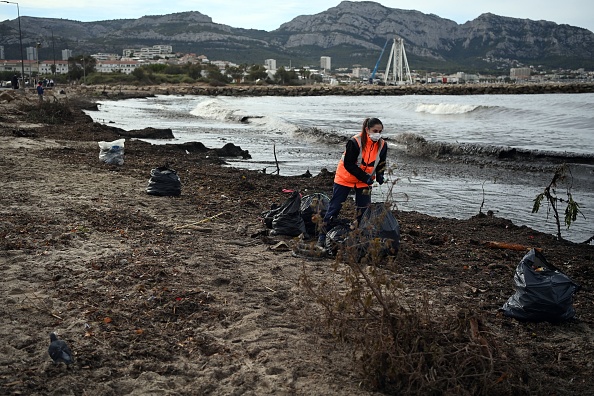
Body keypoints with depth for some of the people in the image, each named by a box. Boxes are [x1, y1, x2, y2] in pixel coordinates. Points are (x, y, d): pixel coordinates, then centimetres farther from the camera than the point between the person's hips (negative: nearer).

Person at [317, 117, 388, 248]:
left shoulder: (382, 145, -9)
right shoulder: (355, 142, -26)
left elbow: (381, 164, 6)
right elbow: (348, 164, -23)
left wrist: (380, 176, -13)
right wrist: (364, 177, -26)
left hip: (365, 182, 5)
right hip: (345, 178, -5)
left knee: (364, 209, 4)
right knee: (334, 207, -2)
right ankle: (322, 237, 5)